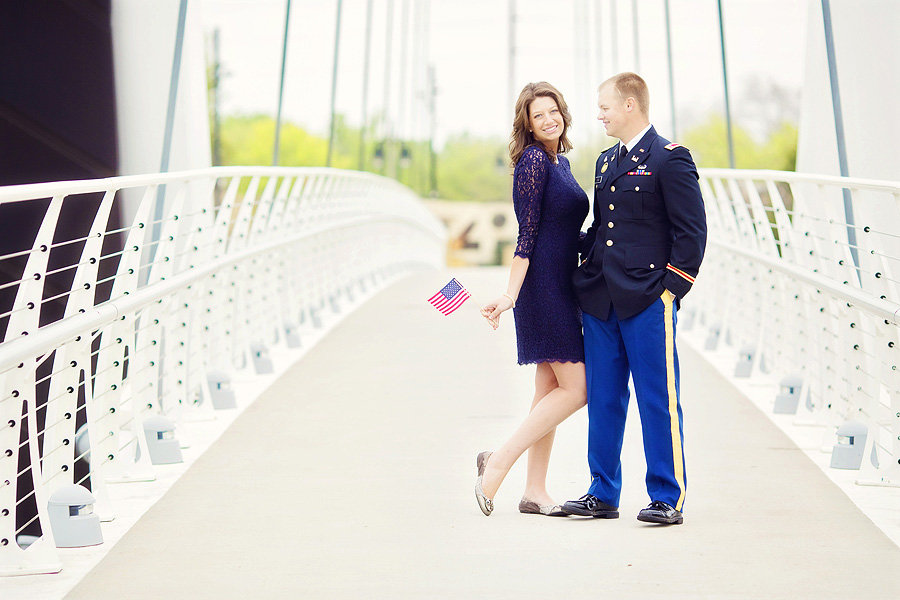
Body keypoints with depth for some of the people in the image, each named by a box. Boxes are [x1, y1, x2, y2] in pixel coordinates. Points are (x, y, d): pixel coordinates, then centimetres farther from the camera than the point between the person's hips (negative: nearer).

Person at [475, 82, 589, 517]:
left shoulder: (559, 161, 15)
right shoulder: (534, 161, -11)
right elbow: (527, 234, -16)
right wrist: (510, 296, -20)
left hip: (561, 287, 9)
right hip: (544, 284, -9)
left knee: (551, 390, 9)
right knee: (576, 389, -10)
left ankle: (535, 492, 12)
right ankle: (500, 461, -6)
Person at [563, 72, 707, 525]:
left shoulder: (669, 158, -6)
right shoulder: (606, 162, 18)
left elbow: (692, 231, -9)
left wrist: (672, 289, -12)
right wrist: (584, 274, 12)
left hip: (648, 300, -7)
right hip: (600, 300, 7)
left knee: (658, 400, -2)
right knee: (603, 398, 10)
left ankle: (668, 498, 4)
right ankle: (603, 493, 18)